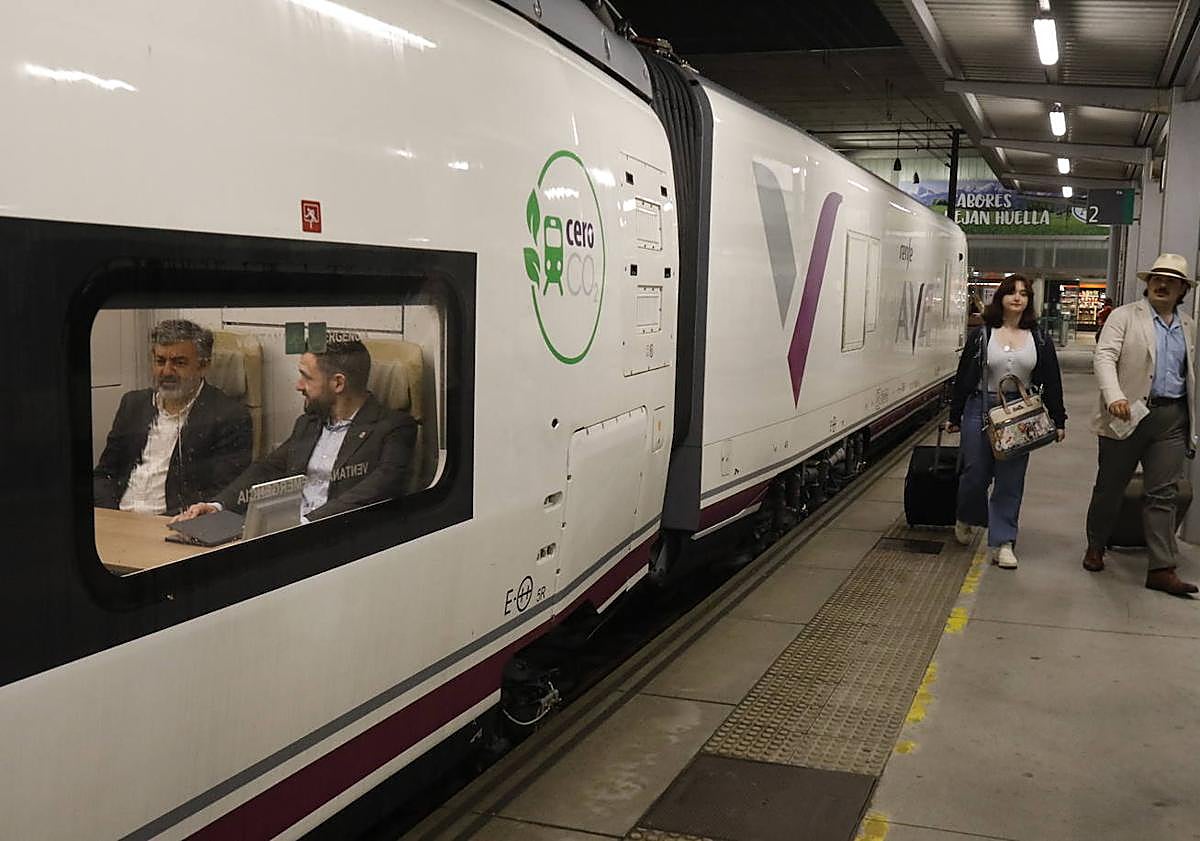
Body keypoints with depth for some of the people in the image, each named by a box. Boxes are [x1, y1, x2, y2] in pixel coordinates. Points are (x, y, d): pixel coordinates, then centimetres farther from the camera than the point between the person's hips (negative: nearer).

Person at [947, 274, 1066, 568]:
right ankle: (964, 520, 32)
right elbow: (964, 376, 4)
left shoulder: (1039, 339, 5)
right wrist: (955, 416, 4)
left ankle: (1002, 543, 7)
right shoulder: (981, 335, 1)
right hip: (981, 409, -1)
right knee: (976, 473, 3)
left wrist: (1058, 420, 4)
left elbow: (1051, 381, 7)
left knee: (1011, 480, 1)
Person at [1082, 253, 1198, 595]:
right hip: (1128, 414, -4)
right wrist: (1115, 397, -29)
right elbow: (1104, 357, -12)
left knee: (1162, 494, 1)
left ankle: (1162, 569, 2)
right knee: (1110, 487, 8)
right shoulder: (1124, 316, -1)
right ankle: (1095, 547, 27)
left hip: (1172, 418, 4)